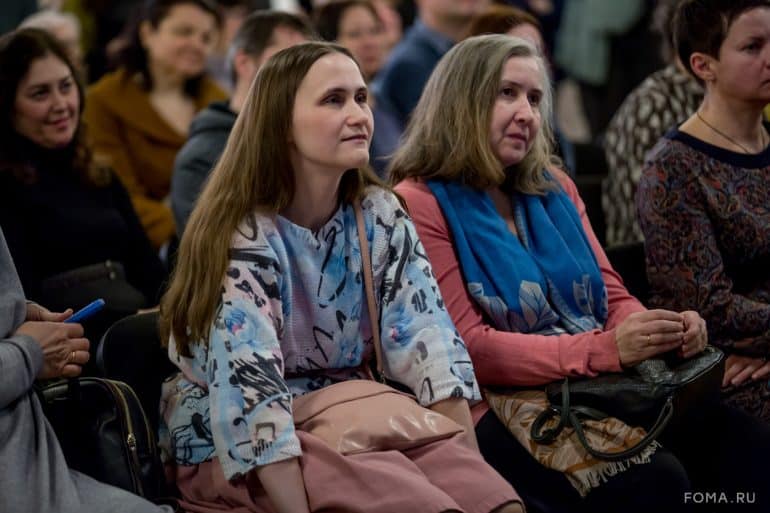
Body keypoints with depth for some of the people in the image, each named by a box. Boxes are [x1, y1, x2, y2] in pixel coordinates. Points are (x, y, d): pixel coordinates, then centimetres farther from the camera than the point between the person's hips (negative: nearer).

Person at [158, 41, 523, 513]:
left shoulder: (380, 216, 2)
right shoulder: (242, 235, -15)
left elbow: (429, 341, -7)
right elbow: (251, 389, -24)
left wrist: (475, 470, -18)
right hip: (232, 450, -5)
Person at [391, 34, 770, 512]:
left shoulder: (555, 187, 18)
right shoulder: (421, 204, -4)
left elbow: (613, 297, 16)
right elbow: (465, 346, -12)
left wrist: (664, 333, -9)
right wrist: (604, 349, -22)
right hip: (503, 400, -6)